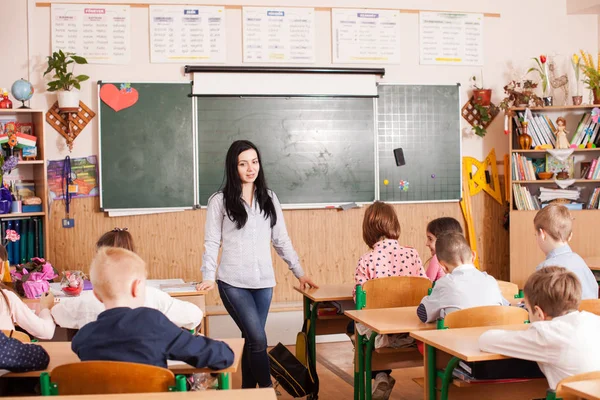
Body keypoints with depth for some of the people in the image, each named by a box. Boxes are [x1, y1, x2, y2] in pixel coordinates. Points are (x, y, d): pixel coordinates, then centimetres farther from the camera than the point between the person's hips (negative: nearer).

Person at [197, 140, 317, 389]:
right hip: (233, 283, -3)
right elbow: (211, 242, -1)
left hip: (264, 282, 4)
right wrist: (208, 277, -12)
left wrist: (299, 272, 10)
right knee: (258, 339, -11)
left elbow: (282, 240, 13)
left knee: (252, 340, 8)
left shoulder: (269, 199, 10)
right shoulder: (220, 201, -1)